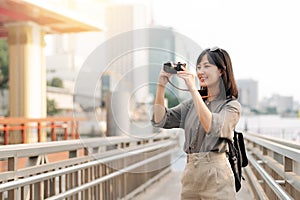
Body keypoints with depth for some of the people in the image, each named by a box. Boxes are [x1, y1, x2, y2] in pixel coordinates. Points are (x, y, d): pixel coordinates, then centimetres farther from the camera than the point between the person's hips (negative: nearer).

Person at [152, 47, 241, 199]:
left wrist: (193, 89, -24)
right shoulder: (191, 103, 12)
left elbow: (212, 127, -24)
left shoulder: (231, 105, -4)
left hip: (215, 175, -5)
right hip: (189, 173, 5)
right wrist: (161, 86, -5)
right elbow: (160, 120, 5)